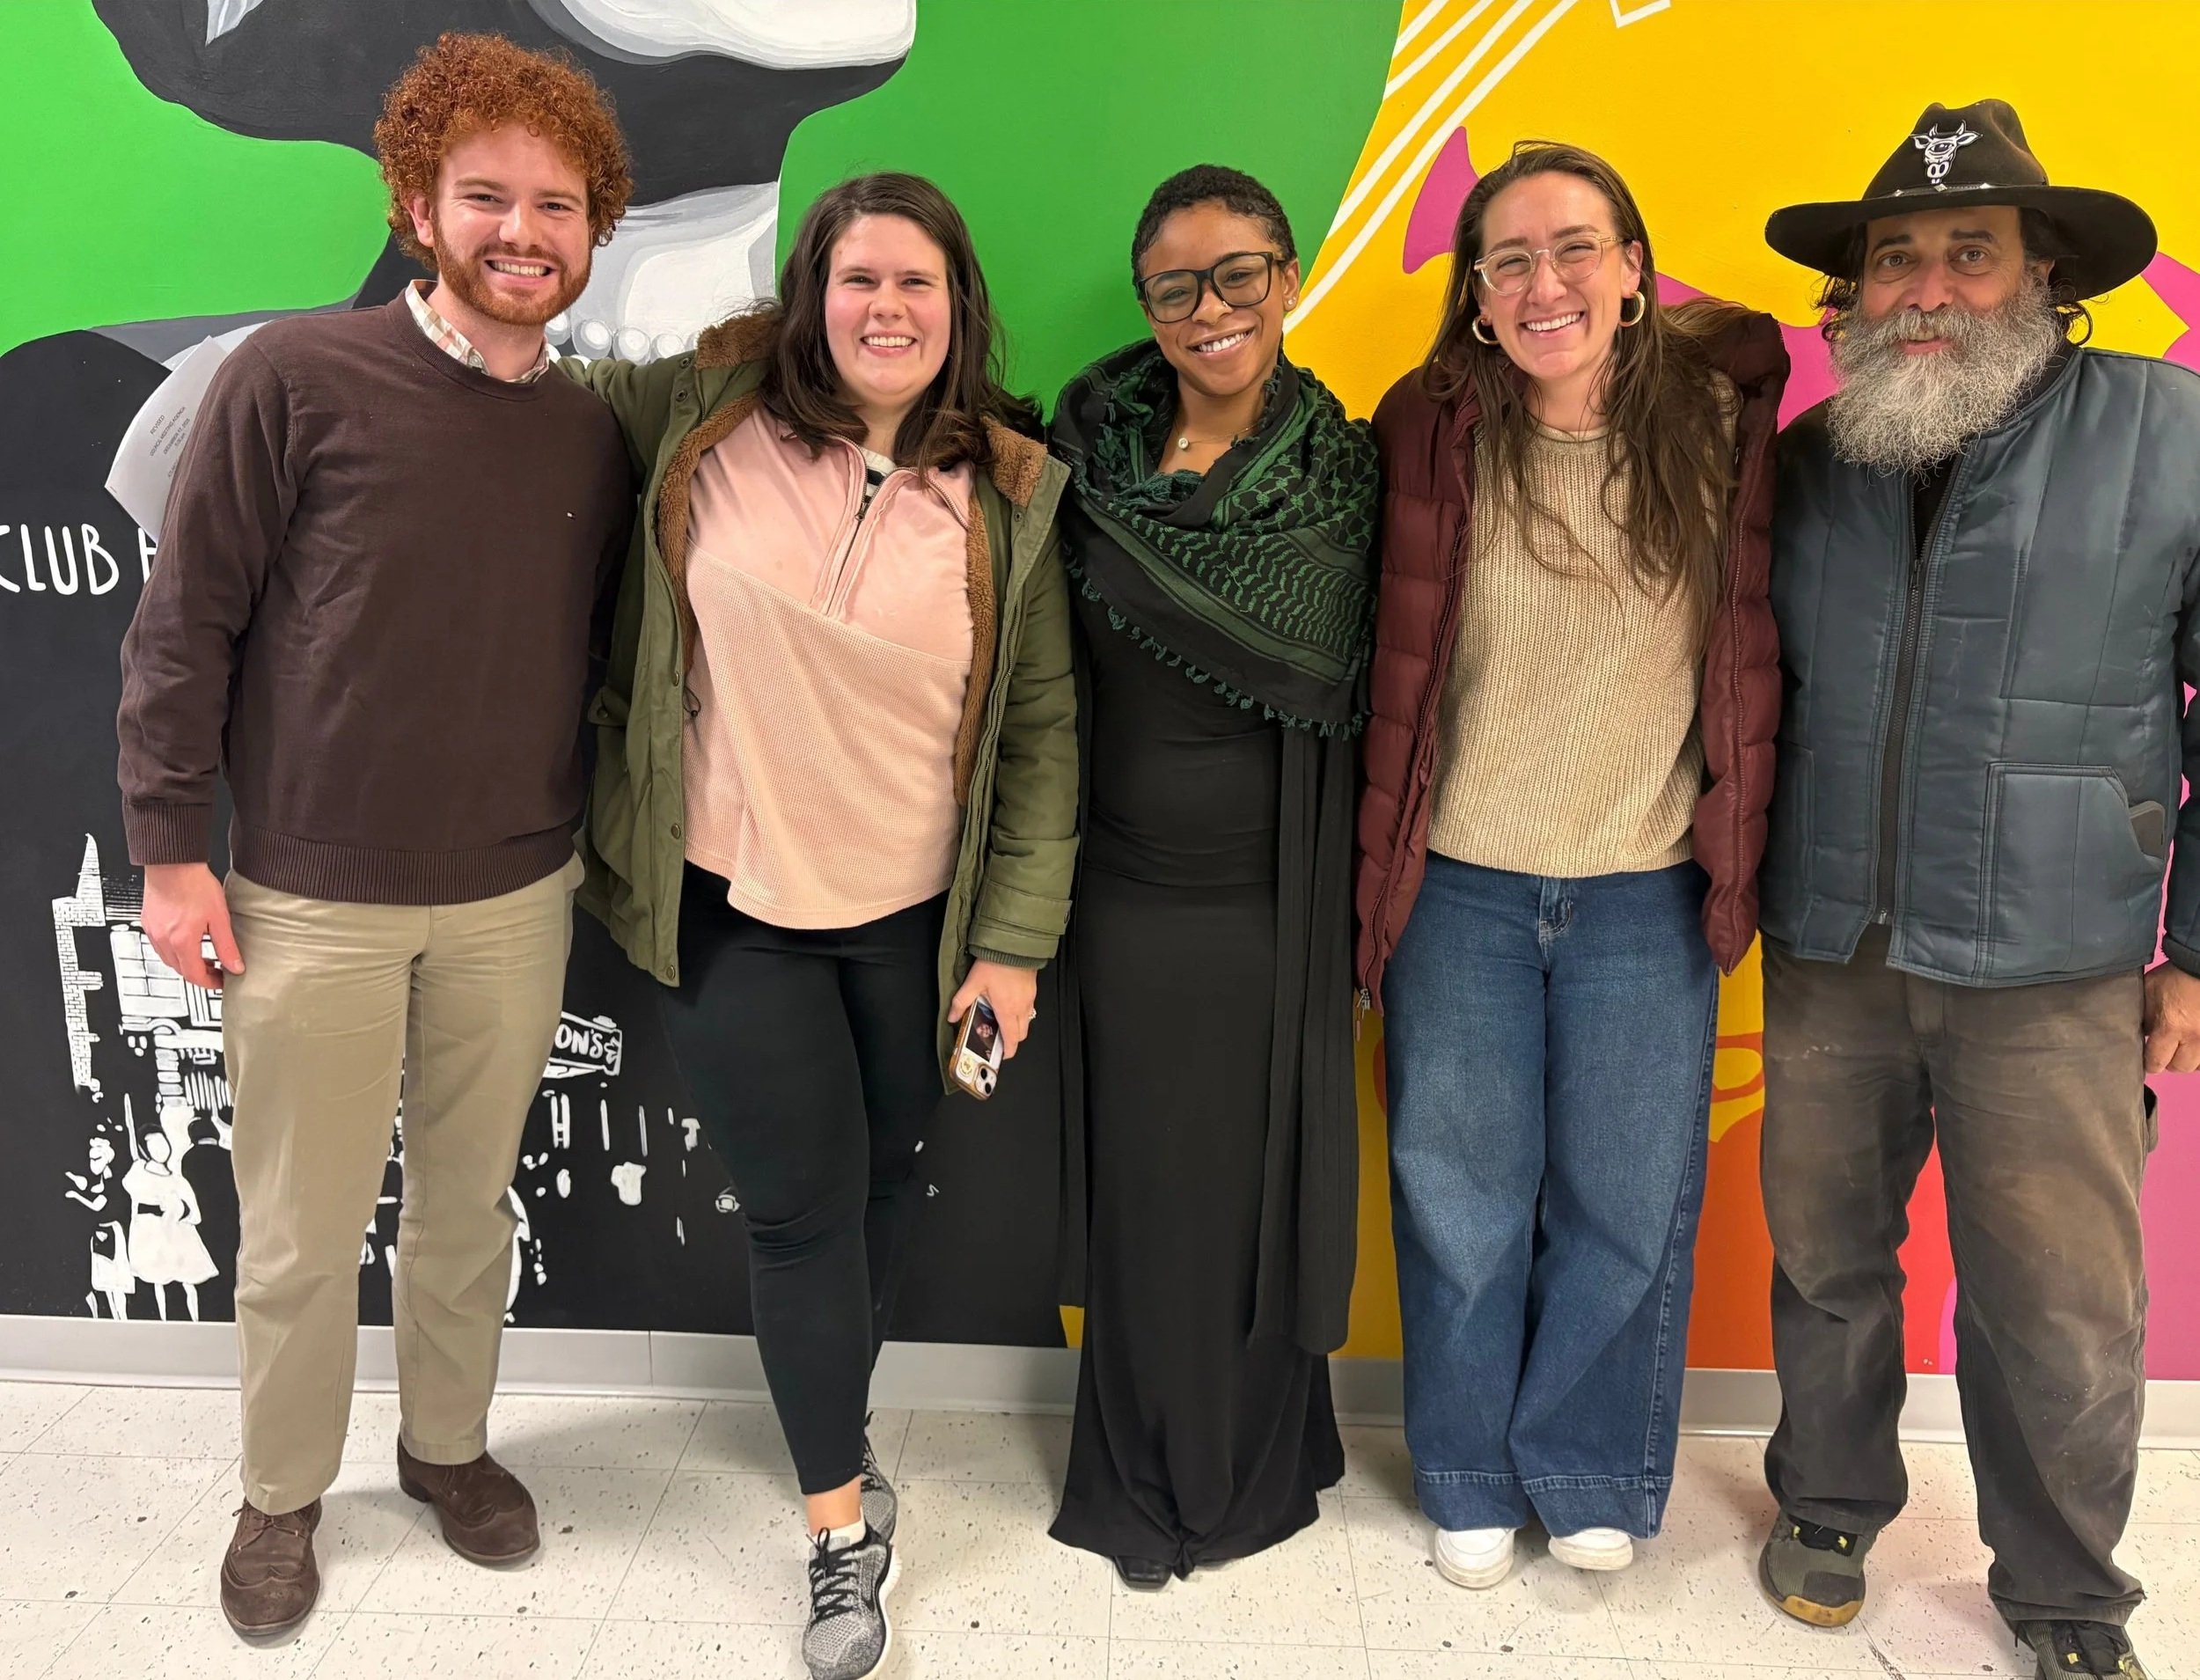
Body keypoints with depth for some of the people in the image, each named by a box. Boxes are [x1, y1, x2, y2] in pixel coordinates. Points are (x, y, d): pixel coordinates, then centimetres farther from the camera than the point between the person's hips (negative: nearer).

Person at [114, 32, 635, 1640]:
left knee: (471, 1208, 18)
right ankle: (283, 1494, 36)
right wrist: (172, 846, -6)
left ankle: (449, 1443, 41)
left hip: (515, 901, 3)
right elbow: (185, 621, -6)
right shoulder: (299, 378, -9)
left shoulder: (595, 434, 3)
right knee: (301, 1238, 11)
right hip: (312, 902, -3)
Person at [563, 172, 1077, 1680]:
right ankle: (845, 1518, 23)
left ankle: (834, 1434, 43)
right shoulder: (704, 413, -5)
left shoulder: (1009, 493, -4)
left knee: (884, 1184, 16)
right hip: (734, 904, -1)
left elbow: (1042, 729, -2)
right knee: (805, 1207, 3)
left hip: (918, 914, 2)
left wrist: (1017, 938, -4)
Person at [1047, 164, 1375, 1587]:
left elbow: (1305, 656, -12)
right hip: (1131, 884, 1)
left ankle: (1259, 1471, 35)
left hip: (1273, 898, -1)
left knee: (1263, 1184, 11)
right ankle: (1147, 1478, 34)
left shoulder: (1346, 476, -1)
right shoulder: (1090, 449, 1)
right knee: (1144, 1189, 11)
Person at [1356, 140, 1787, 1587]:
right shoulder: (1433, 435, -6)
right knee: (1464, 1196, 12)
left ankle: (1588, 1472, 37)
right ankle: (1471, 1479, 35)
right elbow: (1396, 664, -3)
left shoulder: (1719, 421, -3)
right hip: (1461, 887, -1)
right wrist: (1378, 865, -2)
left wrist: (1739, 855, 3)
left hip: (1647, 892, 1)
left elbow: (1753, 652, 4)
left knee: (1626, 1201, 13)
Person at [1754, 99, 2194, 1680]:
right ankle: (1831, 1508, 39)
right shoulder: (1806, 460, 5)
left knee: (2061, 1309, 5)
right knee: (1826, 1260, 15)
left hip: (2052, 971, -3)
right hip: (1826, 955, 3)